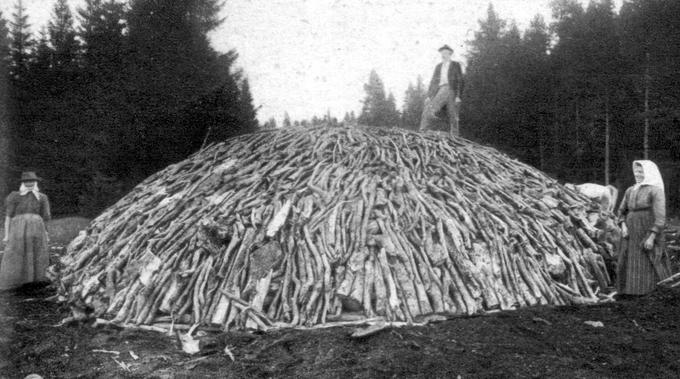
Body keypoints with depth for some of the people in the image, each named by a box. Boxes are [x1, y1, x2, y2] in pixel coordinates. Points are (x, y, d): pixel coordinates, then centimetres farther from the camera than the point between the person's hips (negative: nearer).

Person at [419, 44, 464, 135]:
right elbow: (433, 81, 20)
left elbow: (460, 81, 2)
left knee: (453, 116, -6)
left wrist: (458, 96, -10)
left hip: (452, 91, -2)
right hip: (440, 91, 3)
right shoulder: (438, 66, 22)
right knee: (428, 110, -19)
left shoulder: (456, 65, 10)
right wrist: (429, 96, 9)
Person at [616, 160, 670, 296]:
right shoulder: (630, 191, 11)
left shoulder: (656, 190, -7)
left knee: (650, 269, -4)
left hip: (649, 234, -6)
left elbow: (660, 216, -13)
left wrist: (652, 237, -18)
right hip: (631, 235, 6)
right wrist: (623, 226, 3)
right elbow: (622, 211, 21)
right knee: (627, 267, 3)